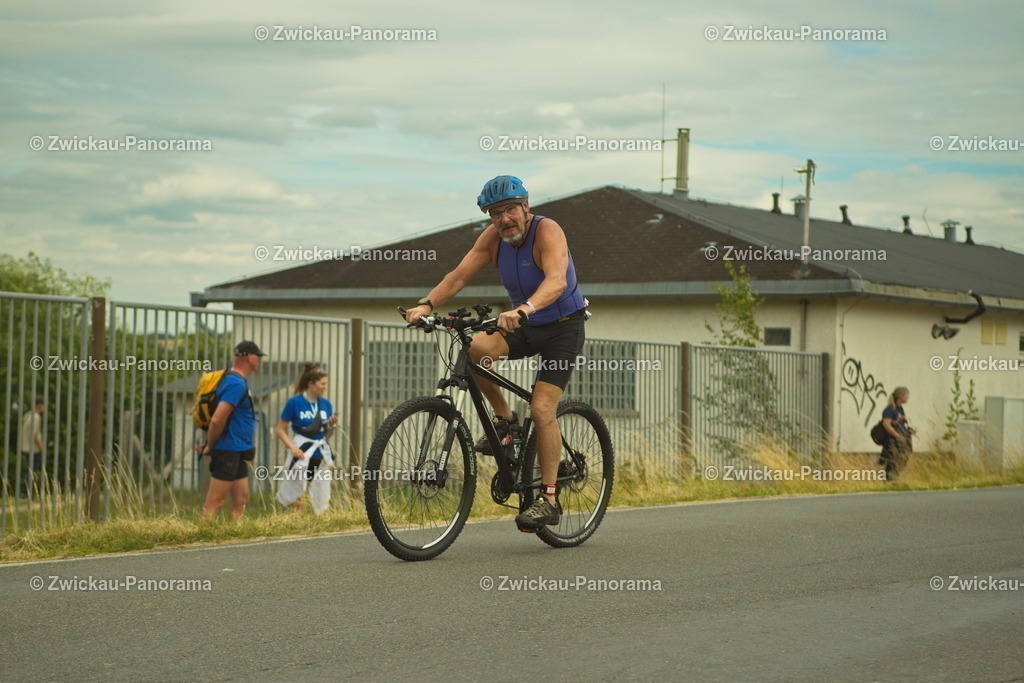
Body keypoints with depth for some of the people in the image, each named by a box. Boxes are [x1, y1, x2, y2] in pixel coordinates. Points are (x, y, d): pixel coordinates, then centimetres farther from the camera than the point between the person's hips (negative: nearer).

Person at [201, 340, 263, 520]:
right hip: (228, 451, -10)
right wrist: (210, 446, -11)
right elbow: (217, 419, -24)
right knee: (215, 503, -9)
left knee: (241, 499, 11)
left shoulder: (239, 381, 14)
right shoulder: (236, 384, -17)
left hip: (238, 452, 10)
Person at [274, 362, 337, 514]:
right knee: (293, 501, -2)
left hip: (321, 456, 4)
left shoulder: (326, 404, 7)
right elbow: (280, 430, -4)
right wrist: (292, 447, -17)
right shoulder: (294, 403, -6)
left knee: (322, 503, 6)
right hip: (302, 455, -4)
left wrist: (331, 426, -7)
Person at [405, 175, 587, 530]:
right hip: (523, 327, 5)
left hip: (562, 327, -5)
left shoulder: (547, 231, -24)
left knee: (542, 409, -17)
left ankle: (549, 499, -6)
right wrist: (426, 304, -28)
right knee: (475, 349, -25)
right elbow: (460, 274, -11)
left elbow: (557, 281, -41)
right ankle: (504, 419, -2)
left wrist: (524, 309, -58)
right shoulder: (493, 237, -6)